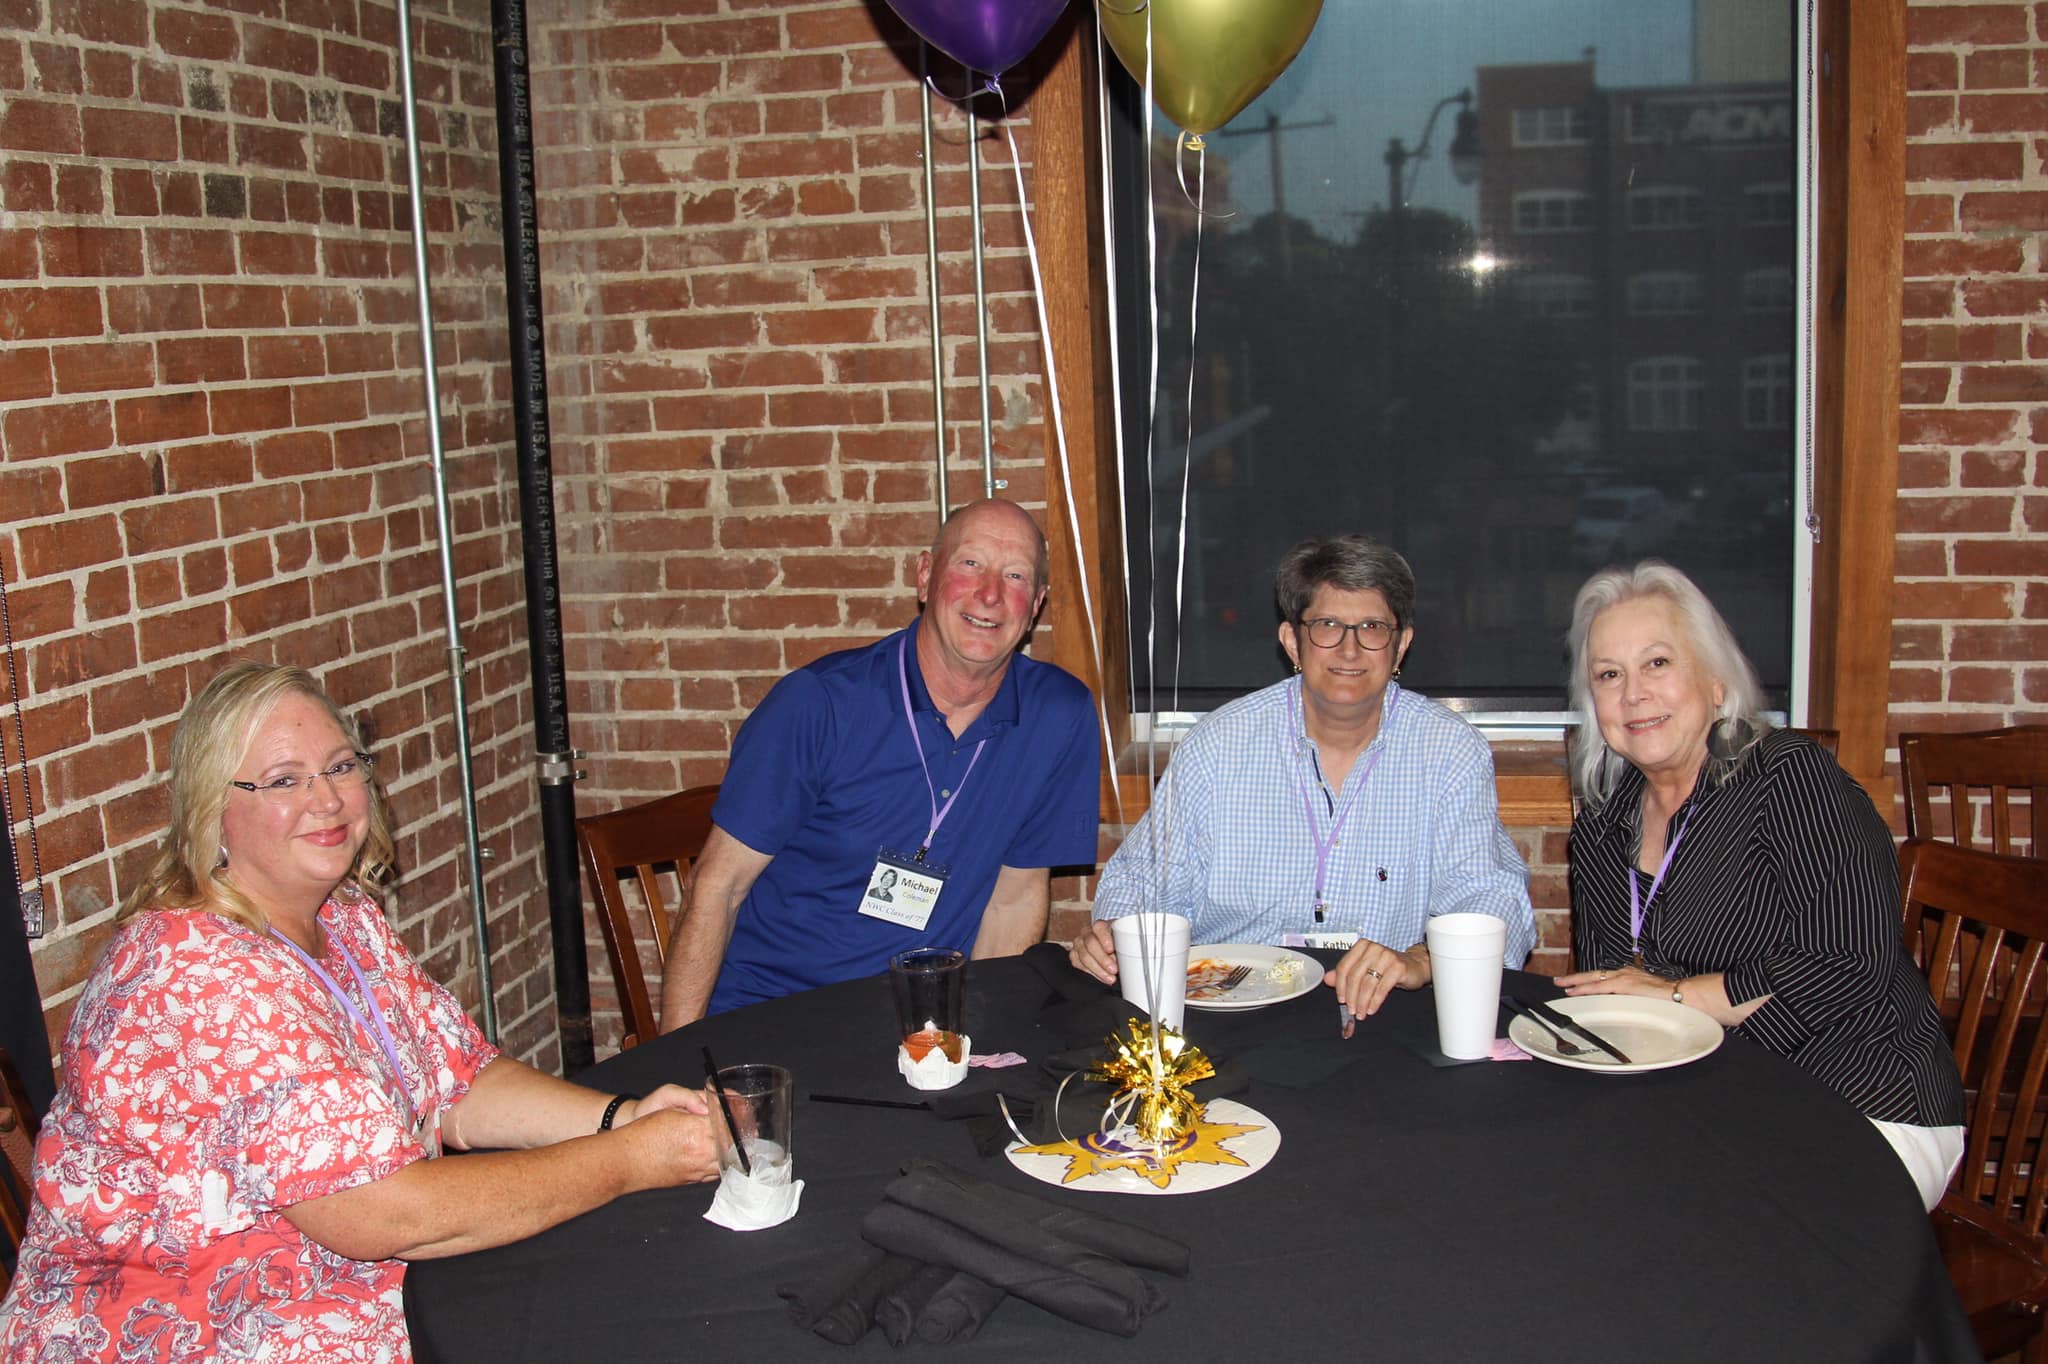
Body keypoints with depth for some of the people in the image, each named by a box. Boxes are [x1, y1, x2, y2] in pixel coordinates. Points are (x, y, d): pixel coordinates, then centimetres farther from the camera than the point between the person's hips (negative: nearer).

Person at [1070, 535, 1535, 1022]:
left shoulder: (1453, 751, 0)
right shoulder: (1216, 746, 1)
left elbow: (1491, 899, -8)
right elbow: (1145, 876, 10)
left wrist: (1422, 960, -29)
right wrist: (1112, 935, -13)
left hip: (1386, 1017, -1)